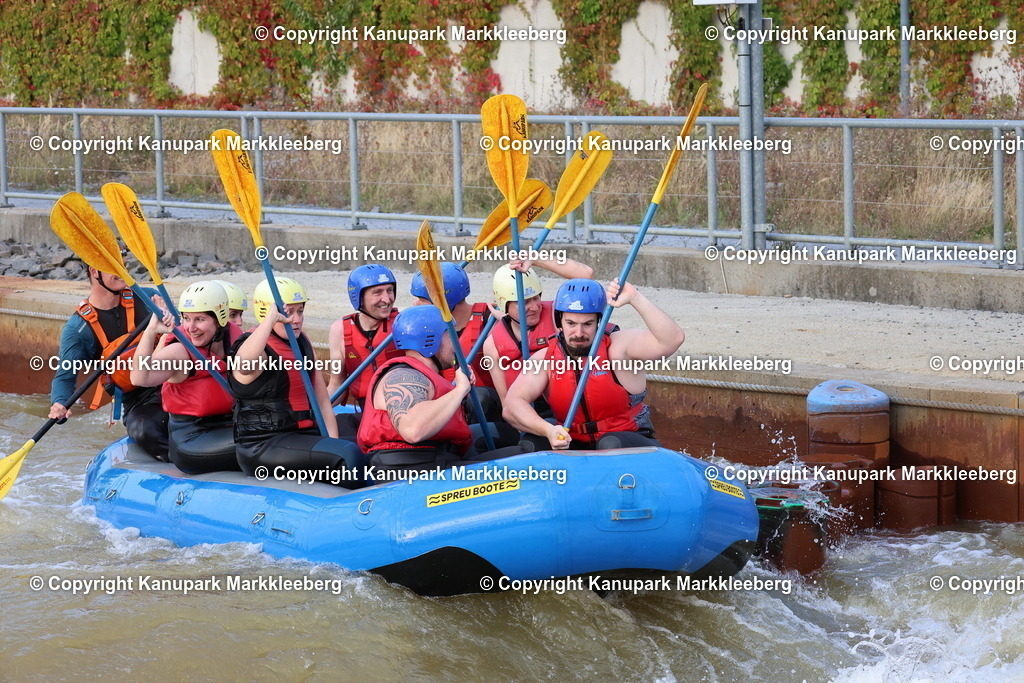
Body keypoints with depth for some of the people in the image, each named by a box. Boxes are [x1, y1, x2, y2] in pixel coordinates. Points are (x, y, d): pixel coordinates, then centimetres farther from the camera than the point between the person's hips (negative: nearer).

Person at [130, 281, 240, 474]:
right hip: (188, 435, -7)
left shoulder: (235, 337, 2)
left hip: (228, 426, 7)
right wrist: (151, 331, -41)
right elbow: (139, 378, -33)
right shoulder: (179, 352, -15)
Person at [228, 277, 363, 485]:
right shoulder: (263, 350, -10)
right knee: (349, 455, -27)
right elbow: (244, 365, -38)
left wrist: (333, 442, 2)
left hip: (303, 436, 8)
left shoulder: (302, 343, 15)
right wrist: (271, 319, -32)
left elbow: (322, 402, 16)